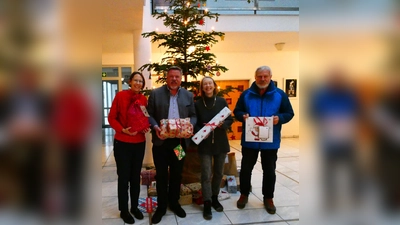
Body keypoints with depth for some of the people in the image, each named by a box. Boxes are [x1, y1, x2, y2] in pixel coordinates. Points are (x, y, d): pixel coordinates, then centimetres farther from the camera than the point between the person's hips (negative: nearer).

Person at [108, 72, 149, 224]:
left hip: (140, 143, 4)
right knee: (123, 177, 6)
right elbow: (111, 117, -7)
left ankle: (134, 206, 30)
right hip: (122, 143, -4)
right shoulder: (120, 95, -9)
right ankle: (123, 210, 22)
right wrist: (122, 129, -20)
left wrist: (147, 127, -6)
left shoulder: (144, 99, 3)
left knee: (136, 176, 14)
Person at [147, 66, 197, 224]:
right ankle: (161, 206, 22)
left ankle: (174, 203, 32)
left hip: (180, 141, 2)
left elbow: (193, 115, 8)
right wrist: (155, 127, -18)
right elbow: (149, 114, -1)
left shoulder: (188, 95, 6)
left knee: (177, 174, 14)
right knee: (161, 175, 7)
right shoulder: (155, 93, -1)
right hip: (161, 141, -2)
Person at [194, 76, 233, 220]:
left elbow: (230, 119, 4)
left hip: (220, 142, 2)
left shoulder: (222, 101, 0)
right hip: (205, 143, -2)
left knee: (218, 172, 13)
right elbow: (194, 124, 0)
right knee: (206, 174, -3)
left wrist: (223, 124, -16)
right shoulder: (197, 104, -3)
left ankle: (214, 198, 32)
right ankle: (207, 204, 7)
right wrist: (201, 131, -19)